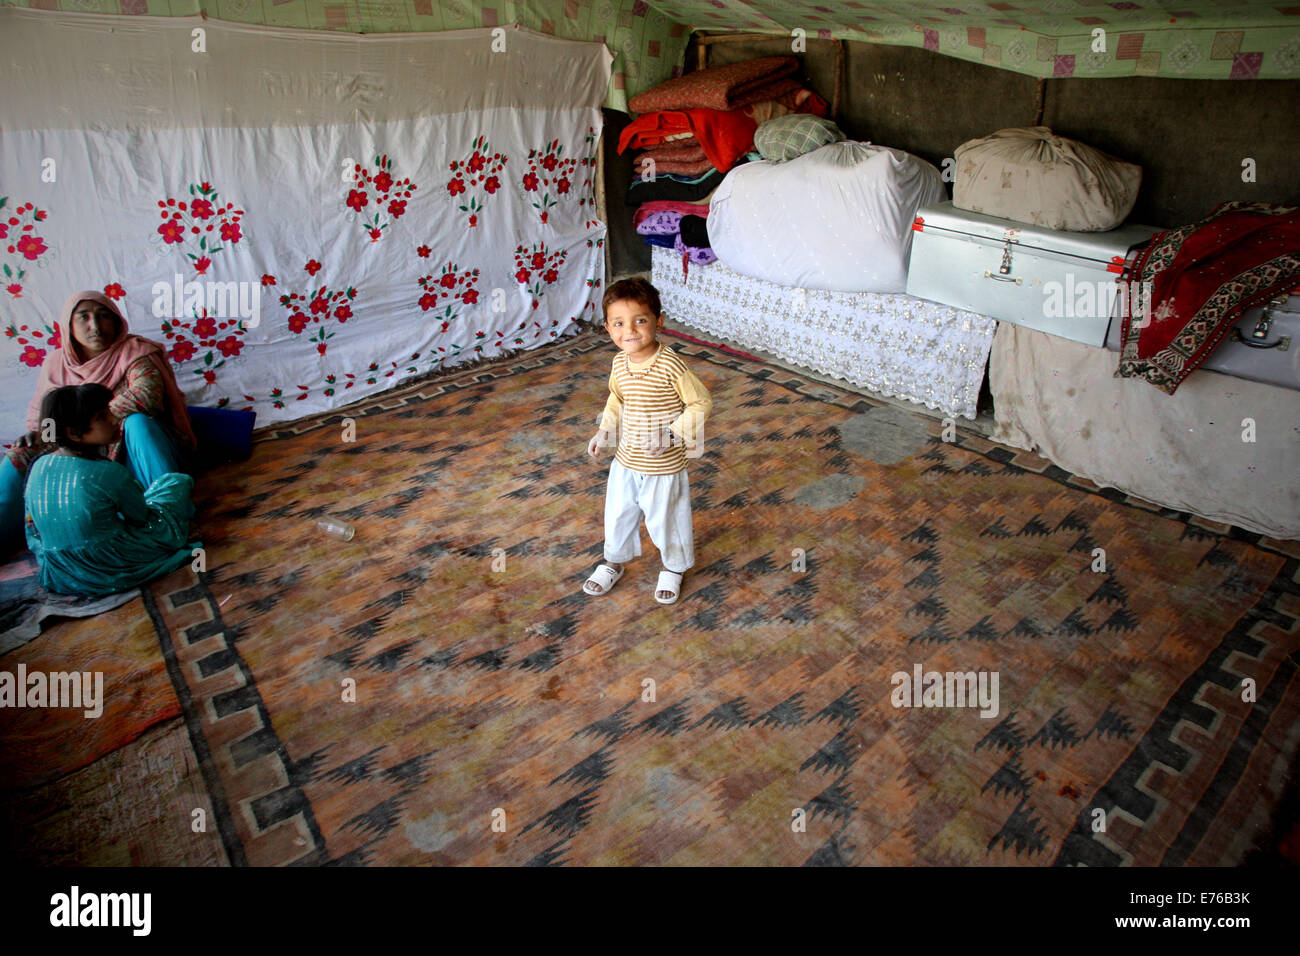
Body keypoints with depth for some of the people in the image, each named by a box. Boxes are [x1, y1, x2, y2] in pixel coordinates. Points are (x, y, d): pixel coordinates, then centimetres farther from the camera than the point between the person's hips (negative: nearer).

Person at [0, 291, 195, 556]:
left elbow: (146, 396, -28)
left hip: (135, 455, -5)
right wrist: (36, 433, -5)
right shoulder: (55, 363, 7)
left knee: (137, 421, -35)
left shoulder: (134, 352, -9)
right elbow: (38, 410, 21)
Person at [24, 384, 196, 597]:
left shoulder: (38, 466, -4)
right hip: (114, 574, -7)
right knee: (177, 482, 5)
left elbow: (33, 531, 8)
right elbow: (141, 518, -6)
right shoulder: (109, 474, -24)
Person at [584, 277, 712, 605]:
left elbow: (701, 403, -17)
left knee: (665, 519, 14)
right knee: (617, 514, 22)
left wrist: (671, 433, -26)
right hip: (625, 460, 6)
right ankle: (614, 561, 50)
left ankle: (674, 567, 43)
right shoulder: (620, 362, -4)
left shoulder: (670, 365, -24)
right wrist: (605, 430, 2)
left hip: (664, 466, -5)